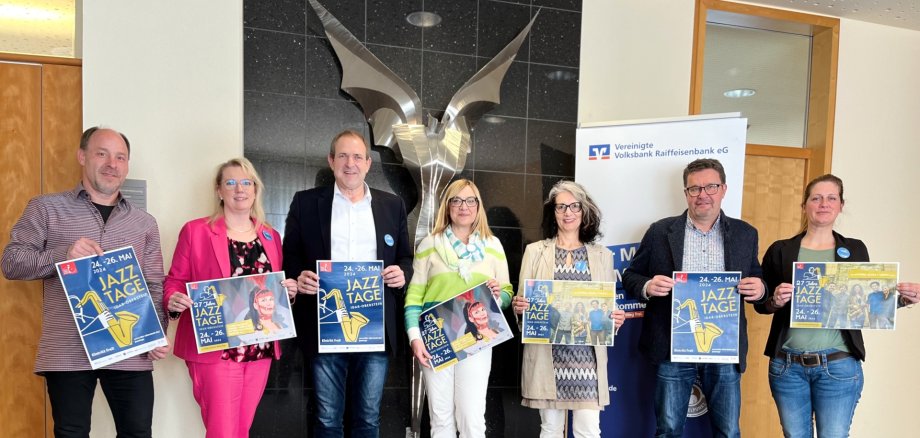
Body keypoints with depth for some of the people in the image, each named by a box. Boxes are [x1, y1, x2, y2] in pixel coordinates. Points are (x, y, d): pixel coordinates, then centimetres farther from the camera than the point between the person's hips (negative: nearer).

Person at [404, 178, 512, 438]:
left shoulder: (492, 245, 7)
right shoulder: (430, 243, 4)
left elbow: (507, 294, 12)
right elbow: (414, 295, 0)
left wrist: (499, 296, -11)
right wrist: (415, 336, -10)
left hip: (476, 339, 0)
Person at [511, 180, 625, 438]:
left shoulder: (602, 255, 11)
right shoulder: (535, 251, 7)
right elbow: (522, 301, 7)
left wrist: (616, 318, -8)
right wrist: (519, 306, -14)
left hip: (588, 356, 1)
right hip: (547, 355, 0)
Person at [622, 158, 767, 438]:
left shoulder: (745, 234, 6)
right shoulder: (661, 231, 0)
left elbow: (757, 284, 13)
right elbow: (630, 276, 5)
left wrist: (759, 290, -10)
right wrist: (647, 287, -17)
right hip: (674, 349, -1)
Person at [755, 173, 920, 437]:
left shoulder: (855, 249, 6)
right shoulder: (781, 250, 2)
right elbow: (760, 304, 5)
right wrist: (776, 300, -17)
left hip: (839, 366, 0)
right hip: (787, 365, 0)